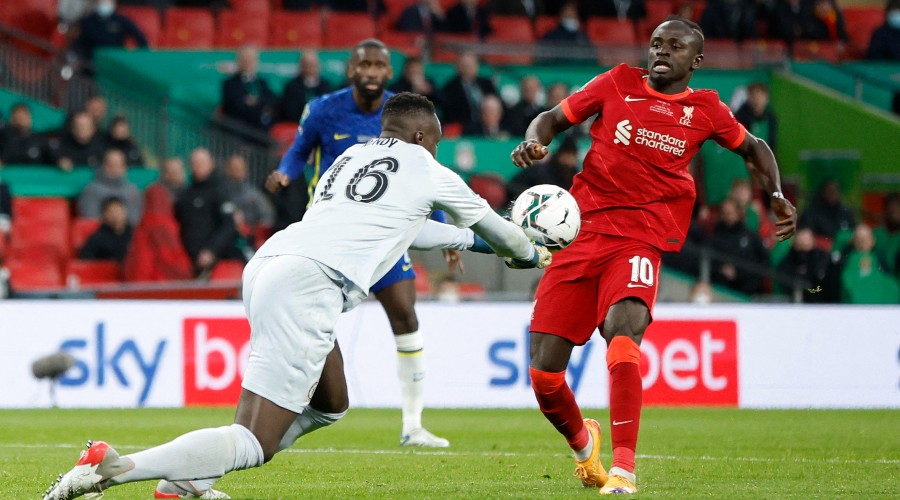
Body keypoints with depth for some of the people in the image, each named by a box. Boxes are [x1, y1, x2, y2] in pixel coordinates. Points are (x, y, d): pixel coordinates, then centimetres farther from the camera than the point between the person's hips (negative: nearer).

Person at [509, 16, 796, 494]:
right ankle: (582, 443, 30)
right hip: (581, 233, 2)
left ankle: (623, 468, -28)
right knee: (543, 374, -4)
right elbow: (553, 117, 14)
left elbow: (753, 148, 27)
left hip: (640, 243, -1)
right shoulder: (618, 84, 9)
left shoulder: (706, 111, 11)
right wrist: (533, 142, -7)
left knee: (622, 330, -32)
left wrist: (777, 196, 13)